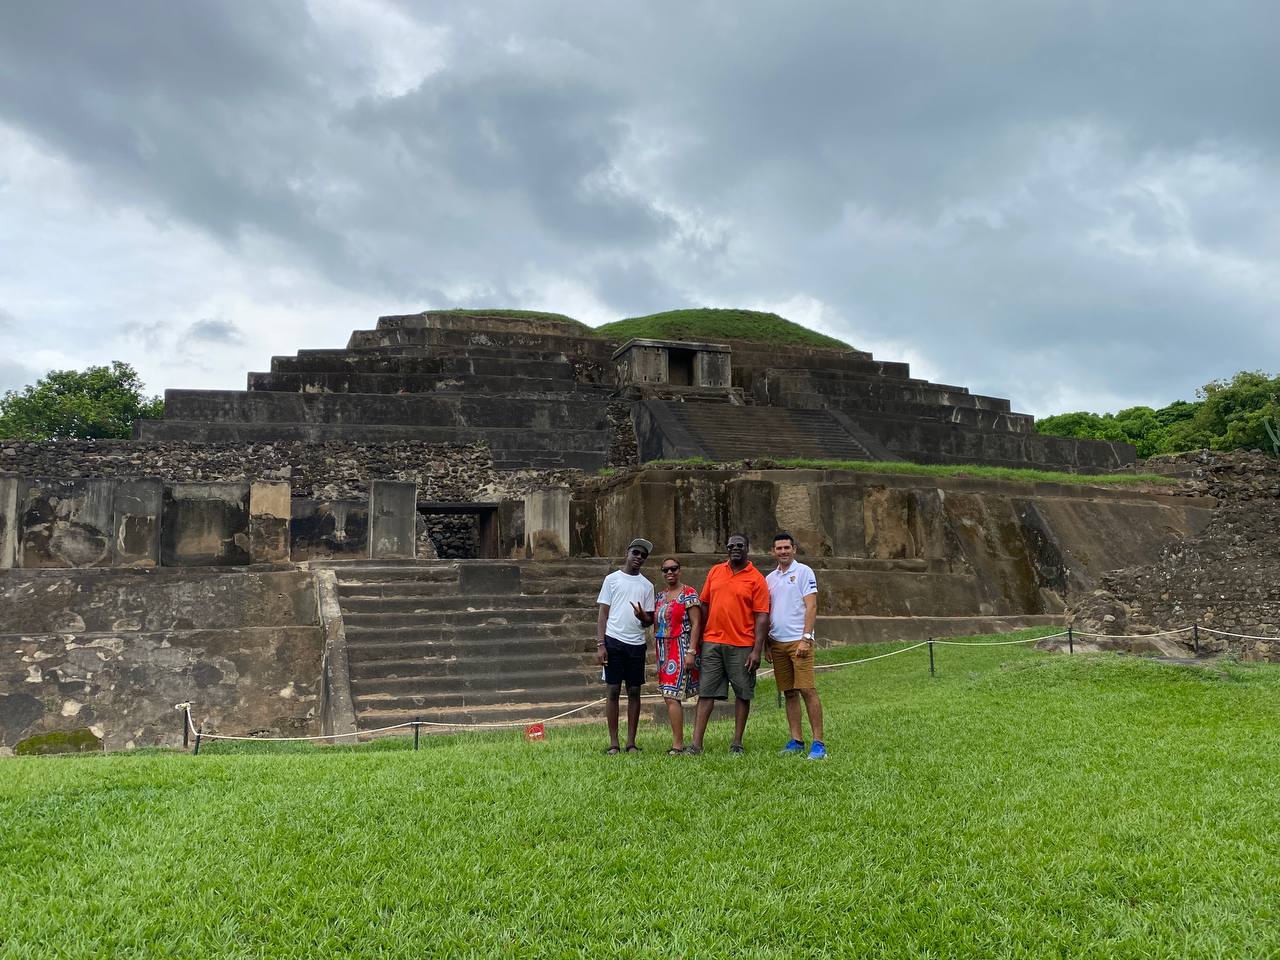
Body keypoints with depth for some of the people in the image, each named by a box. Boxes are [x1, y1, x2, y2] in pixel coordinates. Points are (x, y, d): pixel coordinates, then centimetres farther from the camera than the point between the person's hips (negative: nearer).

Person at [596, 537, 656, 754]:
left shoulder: (647, 585, 13)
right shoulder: (612, 579, 5)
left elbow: (649, 621, 13)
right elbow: (603, 613, 3)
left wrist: (643, 616, -12)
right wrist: (600, 644, -7)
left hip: (636, 643, 3)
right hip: (613, 640, -3)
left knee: (634, 691, 3)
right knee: (612, 691, -1)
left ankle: (631, 742, 10)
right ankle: (613, 742, 4)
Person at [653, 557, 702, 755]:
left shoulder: (688, 594, -6)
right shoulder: (660, 595, 15)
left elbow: (696, 624, -11)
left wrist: (691, 652, -17)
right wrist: (656, 652, 14)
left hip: (680, 650, -7)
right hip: (663, 651, 7)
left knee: (672, 697, -13)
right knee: (670, 698, 7)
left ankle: (677, 744, -9)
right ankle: (678, 743, 13)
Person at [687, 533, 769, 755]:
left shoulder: (756, 579, -2)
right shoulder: (715, 571, 10)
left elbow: (761, 617, -6)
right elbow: (704, 605, 14)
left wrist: (757, 650, -13)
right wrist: (697, 639, 11)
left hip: (742, 646, -3)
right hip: (712, 643, 3)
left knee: (743, 694, 6)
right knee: (706, 693, 1)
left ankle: (737, 743, 17)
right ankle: (696, 744, 2)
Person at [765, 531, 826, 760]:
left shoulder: (804, 572, -1)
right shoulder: (770, 578, 16)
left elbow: (811, 607, -8)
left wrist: (806, 638, -15)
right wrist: (766, 645, 14)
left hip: (798, 641, -6)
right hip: (777, 642, 6)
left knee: (807, 690, -10)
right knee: (789, 693, 8)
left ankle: (818, 742, -7)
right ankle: (796, 740, 13)